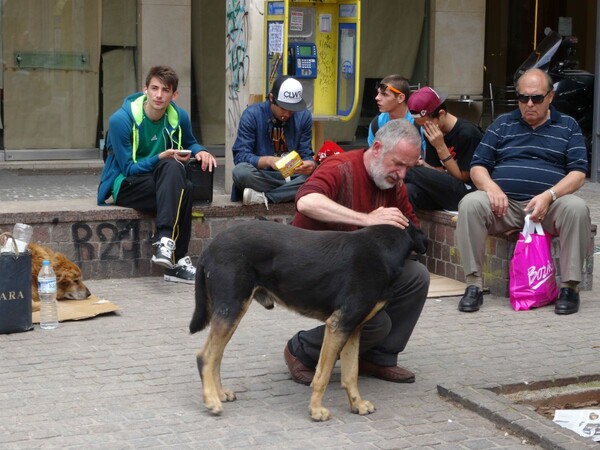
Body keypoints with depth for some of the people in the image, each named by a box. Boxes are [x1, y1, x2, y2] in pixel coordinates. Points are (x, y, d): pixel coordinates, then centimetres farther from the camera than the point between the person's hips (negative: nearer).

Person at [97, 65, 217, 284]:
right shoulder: (121, 120, -13)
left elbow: (189, 142, 21)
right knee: (184, 189, -33)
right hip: (126, 185, -4)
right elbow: (128, 168, -11)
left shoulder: (179, 117, 0)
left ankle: (166, 241, -37)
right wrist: (162, 158, -24)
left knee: (172, 166, -34)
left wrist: (200, 152, -3)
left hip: (161, 183, 5)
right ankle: (177, 261, -36)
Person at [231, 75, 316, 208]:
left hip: (293, 174, 3)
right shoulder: (252, 115, -10)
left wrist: (309, 164, -26)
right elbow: (240, 155, -15)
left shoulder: (304, 116, -2)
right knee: (241, 171, -35)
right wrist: (268, 161, -34)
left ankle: (263, 197, -27)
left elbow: (306, 154, 0)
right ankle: (290, 192, -23)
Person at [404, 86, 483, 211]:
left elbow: (463, 178, -8)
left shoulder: (467, 134, -15)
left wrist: (440, 147, -17)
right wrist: (422, 165, -13)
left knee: (414, 173, -26)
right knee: (409, 191, -30)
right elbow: (440, 173, 10)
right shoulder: (431, 132, 7)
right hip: (442, 192, 6)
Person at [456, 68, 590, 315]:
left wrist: (549, 196, -16)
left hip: (549, 205, -1)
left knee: (577, 208, -33)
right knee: (470, 204, -28)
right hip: (504, 204, 1)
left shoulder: (568, 126, 14)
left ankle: (570, 286, -23)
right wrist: (491, 187, -11)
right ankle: (473, 285, -25)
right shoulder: (502, 124, 18)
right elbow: (478, 166, 12)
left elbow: (578, 173, 3)